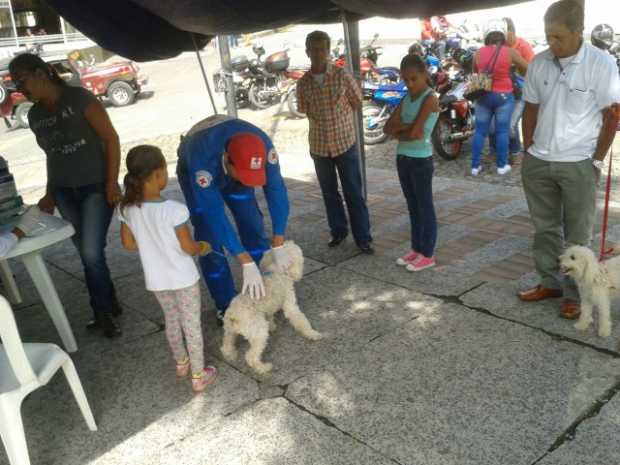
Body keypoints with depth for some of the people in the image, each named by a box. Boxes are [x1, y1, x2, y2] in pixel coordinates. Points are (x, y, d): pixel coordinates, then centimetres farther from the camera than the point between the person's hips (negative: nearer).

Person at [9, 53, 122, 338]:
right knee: (87, 255, 7)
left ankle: (102, 312, 11)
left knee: (92, 253, -9)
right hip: (64, 193, 6)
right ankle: (108, 305, 23)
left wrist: (112, 183, -15)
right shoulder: (35, 116, 9)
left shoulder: (79, 98, -10)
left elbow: (111, 138, -11)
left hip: (96, 187, -6)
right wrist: (50, 194, 13)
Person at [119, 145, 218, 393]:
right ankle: (198, 376, 26)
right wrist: (203, 247, 2)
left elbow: (128, 244, 1)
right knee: (192, 325, 13)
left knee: (172, 320, 26)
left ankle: (181, 363, 47)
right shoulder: (174, 210, -27)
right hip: (183, 278, -5)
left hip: (156, 279, 5)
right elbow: (188, 247, -19)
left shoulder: (127, 208, -11)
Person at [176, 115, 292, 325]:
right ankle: (226, 305, 8)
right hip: (199, 171, -3)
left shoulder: (263, 144, -38)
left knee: (254, 227, -1)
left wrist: (278, 246, -37)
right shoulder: (202, 159, -46)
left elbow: (276, 189, -34)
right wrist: (247, 263, -48)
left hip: (231, 167, 3)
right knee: (210, 239, -7)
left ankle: (265, 293, 16)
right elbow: (214, 214, -45)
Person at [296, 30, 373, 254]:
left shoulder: (343, 76, -9)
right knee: (329, 193, 14)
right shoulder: (303, 83, -2)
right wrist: (325, 120, 6)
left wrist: (338, 117, 6)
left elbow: (357, 103, 3)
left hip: (345, 143, -3)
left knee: (354, 193, 1)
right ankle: (338, 231, 30)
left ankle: (363, 238, 8)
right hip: (319, 146, 3)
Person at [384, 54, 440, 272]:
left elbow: (415, 133, -22)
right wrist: (407, 127, -14)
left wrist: (399, 130, -3)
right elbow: (388, 128, 3)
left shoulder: (430, 98, -14)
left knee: (425, 207, 3)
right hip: (403, 158, 8)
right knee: (413, 207, 16)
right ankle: (416, 249, 27)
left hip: (421, 160, -7)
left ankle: (428, 254, 12)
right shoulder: (407, 98, 9)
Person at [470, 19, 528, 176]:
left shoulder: (478, 53, 1)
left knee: (480, 131, 7)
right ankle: (502, 165, 12)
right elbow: (527, 69, 3)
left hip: (483, 96, 2)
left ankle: (475, 166, 8)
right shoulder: (510, 52, -7)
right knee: (502, 131, 6)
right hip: (503, 96, -2)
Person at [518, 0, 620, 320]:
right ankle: (549, 282, 30)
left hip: (579, 164, -4)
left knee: (577, 235, 7)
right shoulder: (539, 63, 0)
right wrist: (528, 151, 8)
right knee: (545, 228, 15)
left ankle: (575, 294, 19)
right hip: (538, 162, 4)